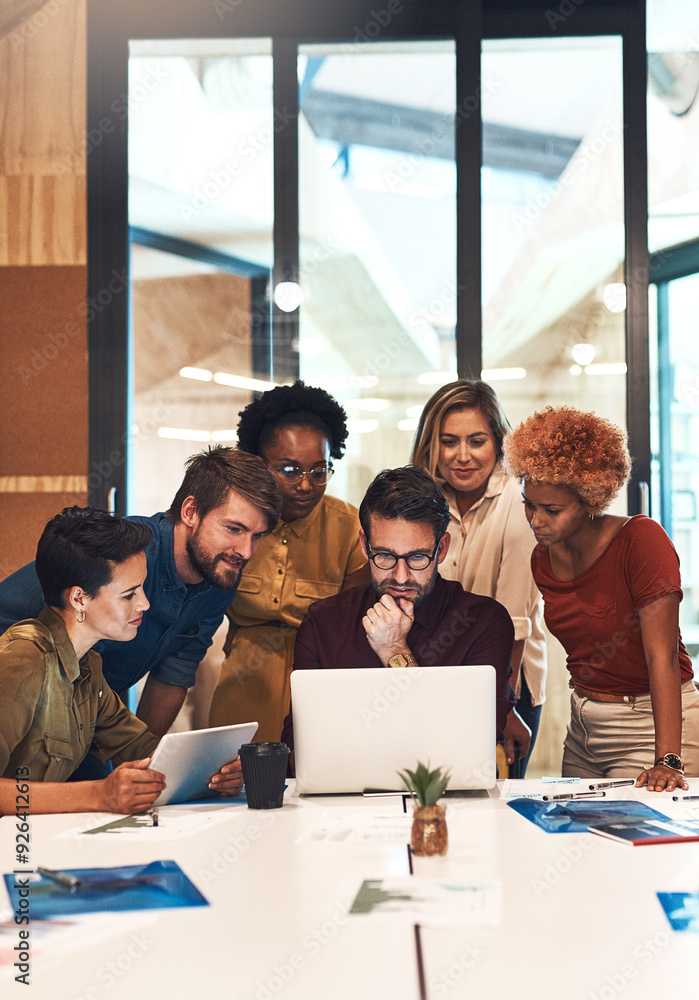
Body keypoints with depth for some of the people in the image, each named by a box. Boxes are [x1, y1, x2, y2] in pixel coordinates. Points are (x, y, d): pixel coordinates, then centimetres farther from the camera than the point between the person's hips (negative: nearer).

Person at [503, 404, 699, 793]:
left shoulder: (641, 539, -18)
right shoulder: (544, 558, 2)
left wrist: (667, 761, -31)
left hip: (652, 722, -6)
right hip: (584, 727, 6)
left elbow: (661, 655, -24)